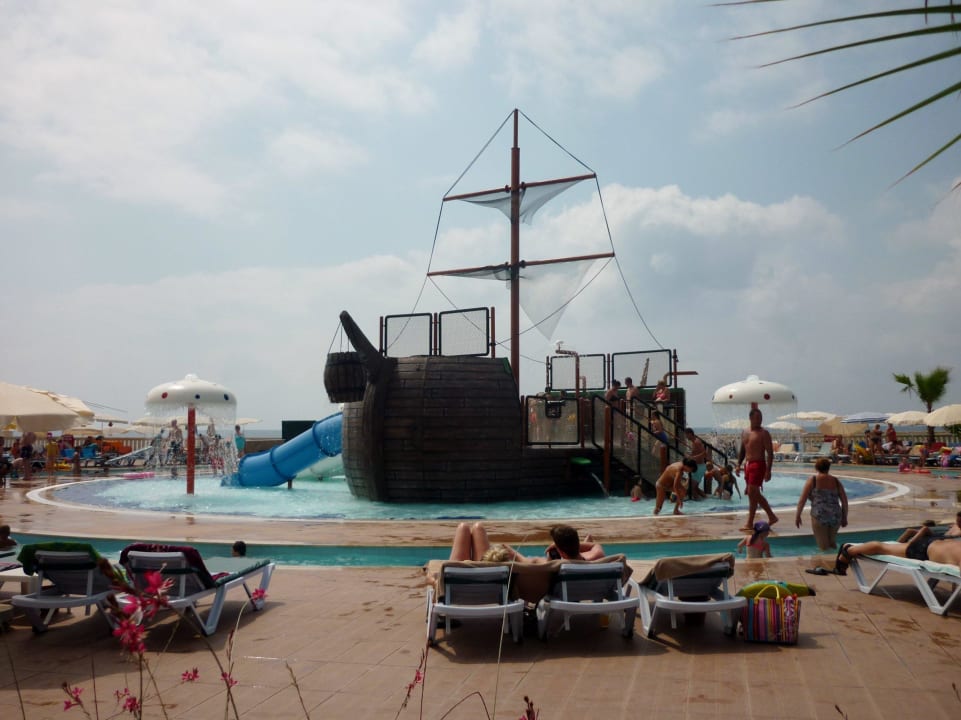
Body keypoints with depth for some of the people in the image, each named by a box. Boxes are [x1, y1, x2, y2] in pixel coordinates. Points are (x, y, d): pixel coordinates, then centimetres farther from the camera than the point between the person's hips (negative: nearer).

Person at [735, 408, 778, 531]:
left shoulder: (764, 434, -8)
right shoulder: (745, 433, 11)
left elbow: (770, 453, -11)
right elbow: (742, 450, 20)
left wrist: (768, 471, -17)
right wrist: (738, 465, 10)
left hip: (758, 465, -7)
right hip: (747, 465, 7)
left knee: (752, 493, -8)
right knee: (756, 494, 13)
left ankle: (750, 523, -1)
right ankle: (772, 517, 27)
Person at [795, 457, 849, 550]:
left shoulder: (813, 480, 3)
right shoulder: (836, 481, 12)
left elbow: (802, 500, -3)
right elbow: (844, 501, 11)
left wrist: (797, 515, 5)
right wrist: (844, 518, 23)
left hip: (819, 517, -4)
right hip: (835, 518, 4)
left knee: (824, 547, 6)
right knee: (833, 544, 25)